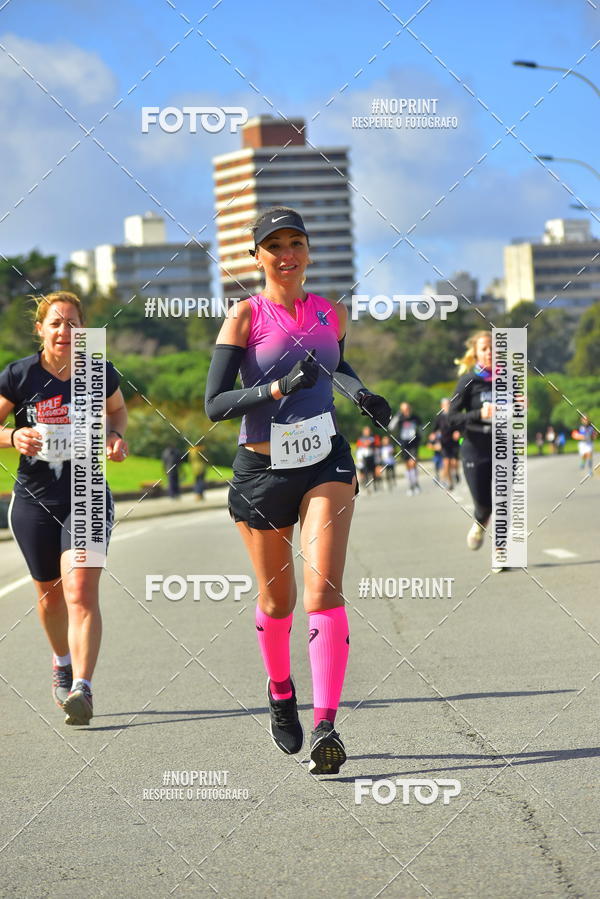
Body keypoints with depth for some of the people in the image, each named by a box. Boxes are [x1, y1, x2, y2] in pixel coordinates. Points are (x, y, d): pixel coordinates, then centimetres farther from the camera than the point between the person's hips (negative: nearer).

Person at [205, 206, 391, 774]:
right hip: (262, 471, -1)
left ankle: (325, 726, -23)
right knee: (276, 601, 13)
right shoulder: (246, 316, -8)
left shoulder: (332, 314, 5)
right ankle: (280, 692, 42)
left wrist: (358, 392, 7)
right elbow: (214, 404, -15)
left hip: (325, 465, 1)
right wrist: (278, 389, -28)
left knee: (323, 589, -17)